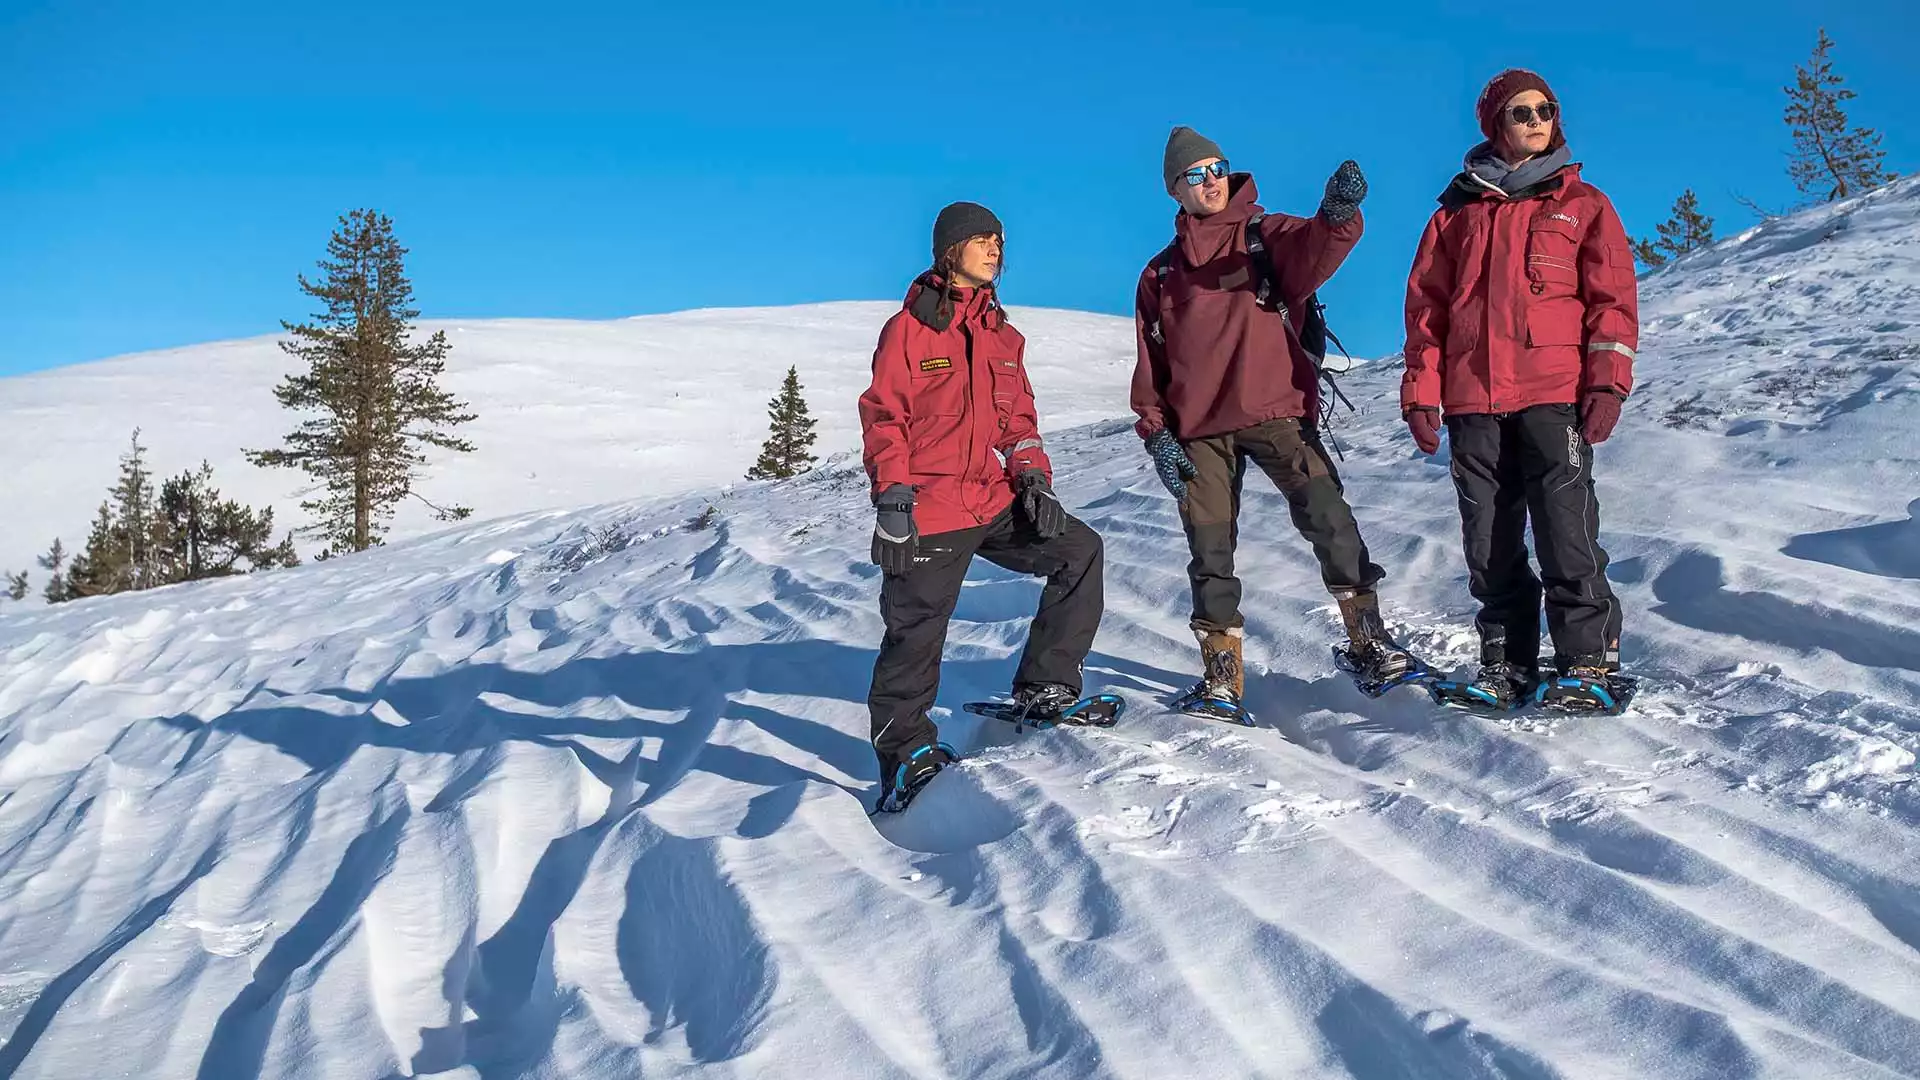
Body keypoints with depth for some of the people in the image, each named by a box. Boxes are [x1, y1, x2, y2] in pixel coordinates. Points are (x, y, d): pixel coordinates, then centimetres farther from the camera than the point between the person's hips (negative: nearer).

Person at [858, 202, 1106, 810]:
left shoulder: (1003, 336, 15)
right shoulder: (909, 328, -4)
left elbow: (1018, 418, 18)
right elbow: (883, 418, -7)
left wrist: (1034, 477, 2)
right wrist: (893, 497, -16)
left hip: (996, 502, 6)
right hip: (929, 513, -6)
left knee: (1079, 550, 0)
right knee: (916, 631, -2)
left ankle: (1045, 687, 8)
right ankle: (903, 747, 15)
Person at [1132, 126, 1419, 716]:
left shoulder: (1265, 235, 10)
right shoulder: (1161, 273, 18)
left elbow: (1314, 252, -14)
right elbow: (1150, 362, 16)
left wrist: (1337, 216, -37)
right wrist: (1156, 432, 4)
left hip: (1274, 410, -2)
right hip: (1199, 428, 3)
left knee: (1328, 518, -16)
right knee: (1210, 551, 2)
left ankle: (1369, 640, -6)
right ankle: (1221, 673, 11)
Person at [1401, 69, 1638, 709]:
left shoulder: (1582, 204, 13)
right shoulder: (1458, 211, 17)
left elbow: (1612, 297, 7)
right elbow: (1426, 304, 15)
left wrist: (1607, 382, -6)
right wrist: (1420, 392, 6)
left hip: (1554, 393, -2)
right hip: (1472, 399, 2)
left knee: (1565, 528, -10)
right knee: (1489, 540, 3)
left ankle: (1589, 661, -3)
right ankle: (1507, 664, 11)